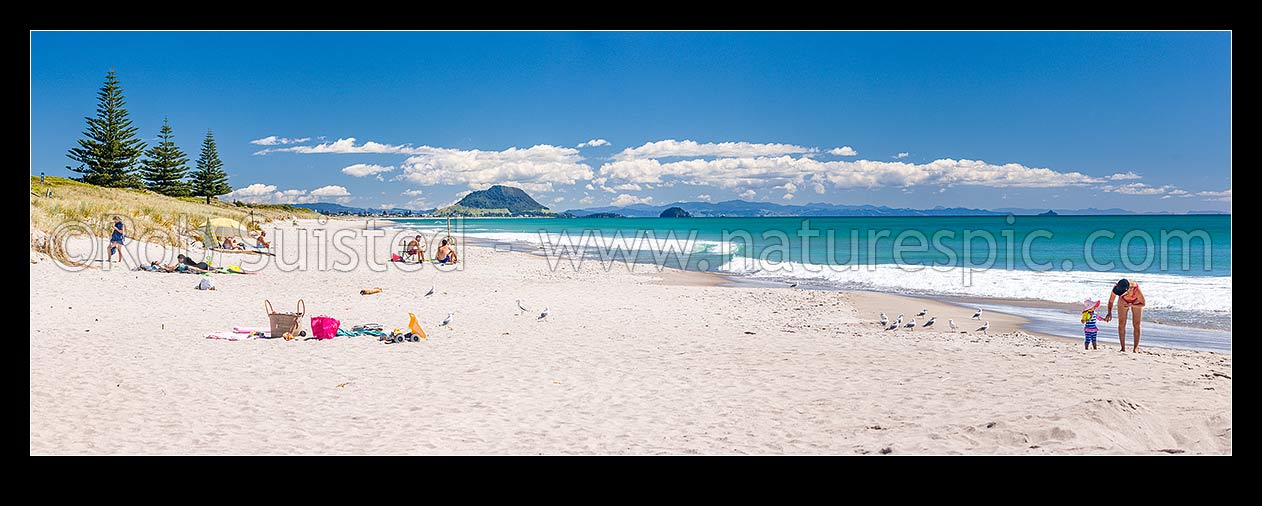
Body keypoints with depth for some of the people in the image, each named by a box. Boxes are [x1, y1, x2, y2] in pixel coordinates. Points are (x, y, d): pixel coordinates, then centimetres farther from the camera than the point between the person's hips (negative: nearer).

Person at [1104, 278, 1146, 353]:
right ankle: (1123, 348, 0)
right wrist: (1109, 313, -33)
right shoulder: (1116, 287, -36)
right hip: (1123, 301, 2)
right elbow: (1111, 301, -20)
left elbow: (1143, 304, -24)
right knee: (1121, 324, -5)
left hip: (1136, 302, -2)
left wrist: (1131, 305, -39)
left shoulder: (1136, 289, -42)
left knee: (1136, 324, -8)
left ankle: (1135, 347, -3)